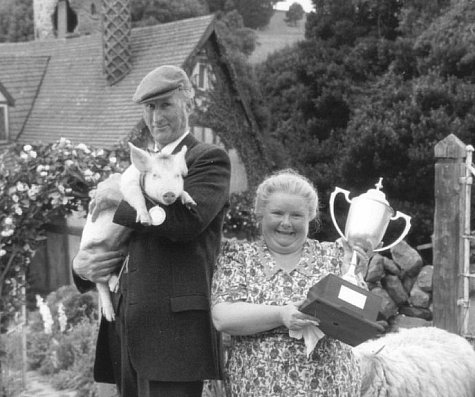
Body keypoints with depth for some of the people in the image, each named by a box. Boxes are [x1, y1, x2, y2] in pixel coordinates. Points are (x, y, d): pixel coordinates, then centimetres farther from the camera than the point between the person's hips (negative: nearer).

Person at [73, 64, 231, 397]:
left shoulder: (209, 159, 0)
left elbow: (188, 220, -18)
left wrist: (122, 199, -8)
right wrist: (81, 266, 1)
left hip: (173, 330, -7)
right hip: (125, 332, 7)